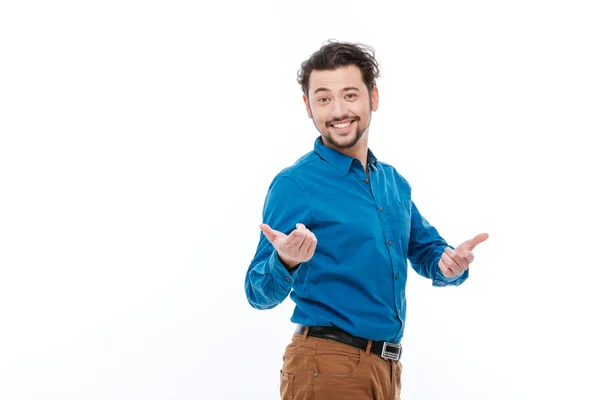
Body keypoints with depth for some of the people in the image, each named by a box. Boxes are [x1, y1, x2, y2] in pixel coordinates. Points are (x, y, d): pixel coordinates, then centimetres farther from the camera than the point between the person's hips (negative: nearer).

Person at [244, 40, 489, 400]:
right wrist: (285, 262, -33)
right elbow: (260, 294, -12)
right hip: (327, 366, -6)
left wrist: (452, 263, -6)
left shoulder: (393, 181, 8)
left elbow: (426, 252, 17)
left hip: (388, 367, 7)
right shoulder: (294, 184, -11)